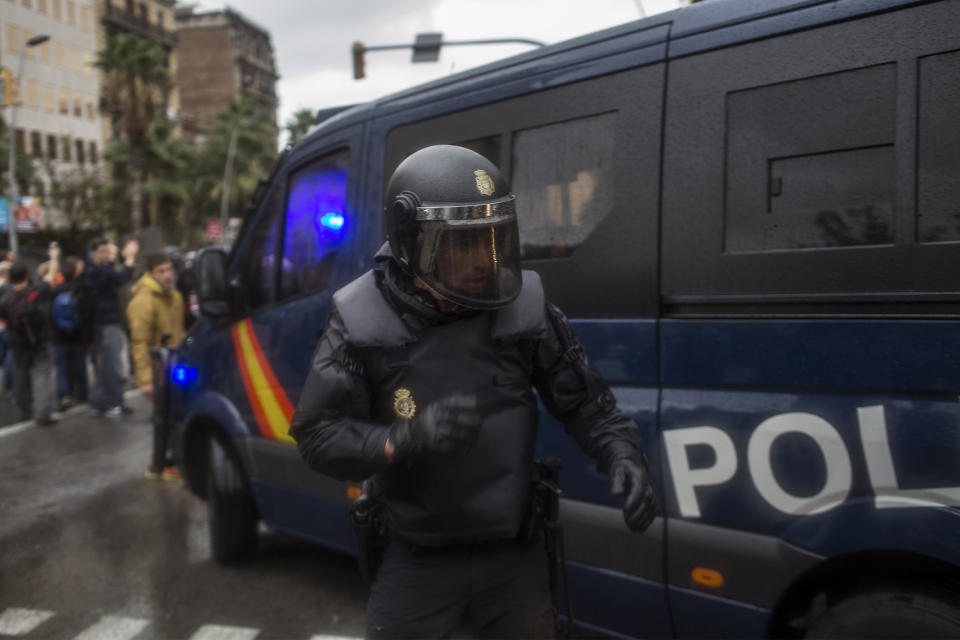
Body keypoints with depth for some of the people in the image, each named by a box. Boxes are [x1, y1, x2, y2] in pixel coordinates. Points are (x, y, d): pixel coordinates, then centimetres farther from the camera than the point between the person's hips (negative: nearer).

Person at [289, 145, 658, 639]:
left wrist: (622, 452, -17)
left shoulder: (524, 306, -9)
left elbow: (585, 401, 1)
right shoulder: (363, 322, -15)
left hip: (514, 554, 2)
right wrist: (403, 440, -30)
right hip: (416, 561, -2)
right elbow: (316, 435, -14)